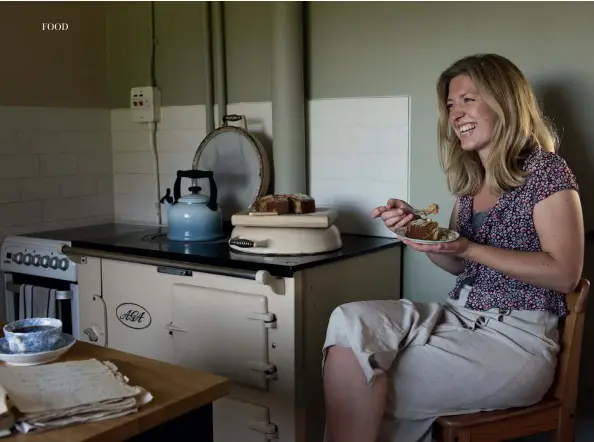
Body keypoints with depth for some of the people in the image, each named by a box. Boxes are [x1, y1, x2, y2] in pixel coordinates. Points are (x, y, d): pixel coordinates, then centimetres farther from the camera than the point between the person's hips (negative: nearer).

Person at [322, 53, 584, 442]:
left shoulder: (546, 170, -8)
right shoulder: (471, 177, 13)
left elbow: (565, 274, -13)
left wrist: (468, 249, -20)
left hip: (516, 337, -6)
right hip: (458, 316, 6)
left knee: (367, 390, -18)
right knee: (351, 321, -20)